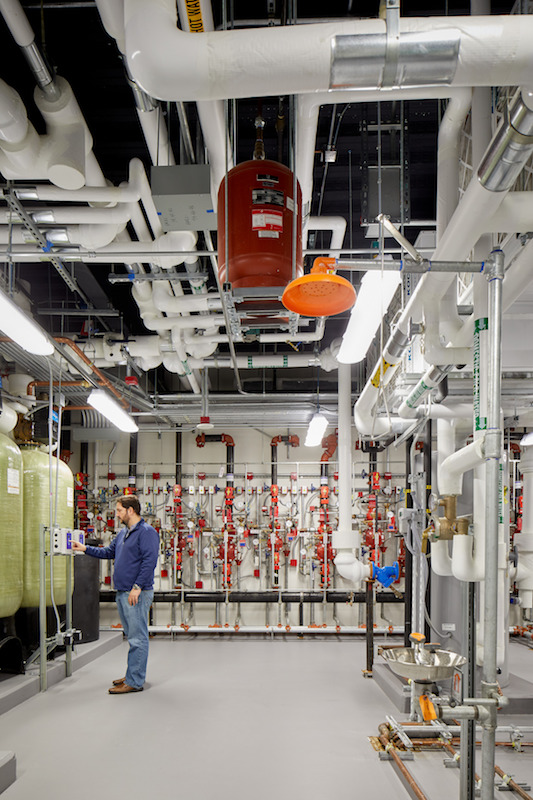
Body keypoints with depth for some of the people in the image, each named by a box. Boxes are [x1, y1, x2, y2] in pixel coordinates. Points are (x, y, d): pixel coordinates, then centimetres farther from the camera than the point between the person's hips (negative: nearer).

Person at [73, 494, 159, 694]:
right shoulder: (123, 533, 18)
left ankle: (134, 681, -3)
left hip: (137, 594, -10)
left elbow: (149, 561, -20)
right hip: (122, 593, 10)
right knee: (133, 636, 16)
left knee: (137, 638, -5)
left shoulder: (147, 532, -12)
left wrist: (138, 587, -23)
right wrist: (85, 549, 23)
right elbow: (109, 552, 29)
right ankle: (133, 674, 24)